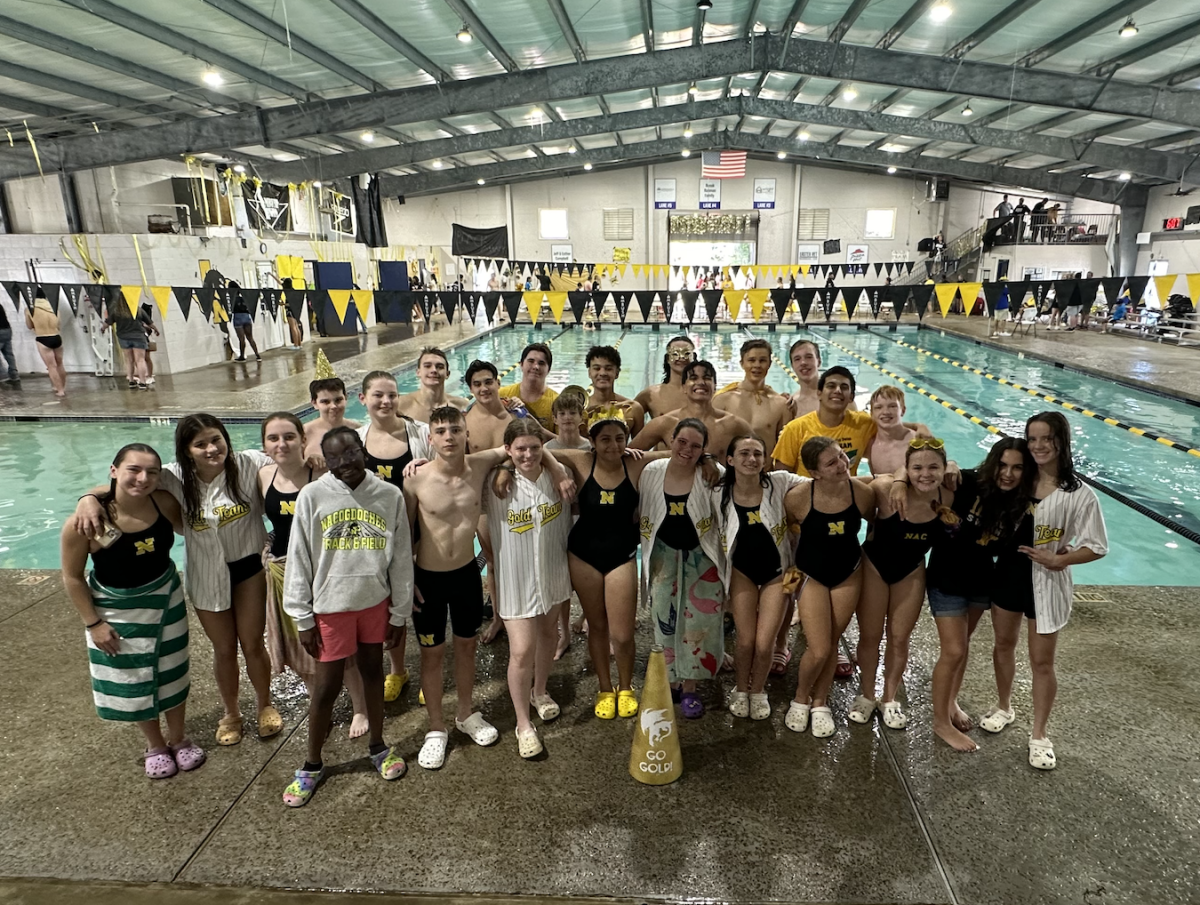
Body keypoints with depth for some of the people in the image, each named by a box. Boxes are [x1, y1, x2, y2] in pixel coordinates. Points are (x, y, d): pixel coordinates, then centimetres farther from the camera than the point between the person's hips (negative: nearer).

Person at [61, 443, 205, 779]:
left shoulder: (163, 502, -20)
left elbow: (186, 527, 4)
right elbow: (72, 577, -14)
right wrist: (92, 623, -12)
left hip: (165, 598, 3)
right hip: (115, 610, -2)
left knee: (172, 672, 18)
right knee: (132, 680, 15)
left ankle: (178, 738, 41)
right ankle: (155, 744, 39)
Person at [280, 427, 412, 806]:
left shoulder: (390, 496, -7)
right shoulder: (312, 496, -11)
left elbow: (401, 559, 0)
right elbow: (299, 561, -6)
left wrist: (399, 614, 4)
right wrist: (303, 619, -4)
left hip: (375, 601, 2)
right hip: (331, 605, -2)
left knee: (373, 671, 18)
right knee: (327, 685, 8)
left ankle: (377, 745, 39)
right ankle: (313, 764, 30)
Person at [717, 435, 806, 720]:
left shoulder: (780, 483, -16)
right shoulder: (720, 492, -12)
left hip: (776, 571, 0)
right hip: (742, 571, 1)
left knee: (764, 644, -5)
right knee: (746, 641, -2)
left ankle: (758, 691, 27)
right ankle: (740, 689, 30)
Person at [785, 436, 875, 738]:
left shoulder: (862, 493, -21)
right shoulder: (800, 498, -26)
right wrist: (792, 567, 0)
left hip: (849, 576, 2)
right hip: (812, 577, -2)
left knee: (831, 645, 14)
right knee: (819, 651, -4)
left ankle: (820, 702, 36)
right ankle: (801, 698, 26)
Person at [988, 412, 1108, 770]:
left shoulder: (1079, 495, -15)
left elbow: (1096, 547, -12)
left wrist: (1056, 560, -24)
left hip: (1046, 584, -4)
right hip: (1007, 574, 4)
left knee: (1042, 661, 8)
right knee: (1003, 645, 19)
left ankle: (1039, 735, 26)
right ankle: (1004, 707, 41)